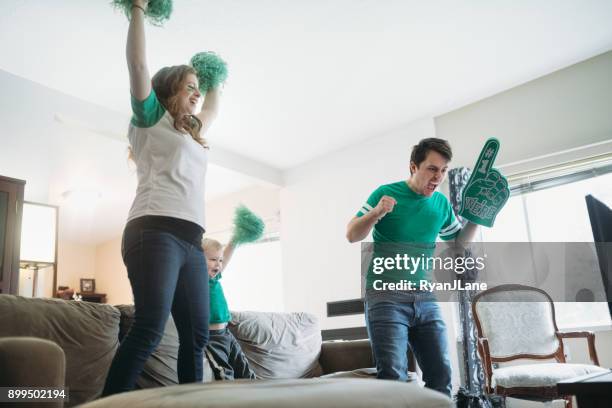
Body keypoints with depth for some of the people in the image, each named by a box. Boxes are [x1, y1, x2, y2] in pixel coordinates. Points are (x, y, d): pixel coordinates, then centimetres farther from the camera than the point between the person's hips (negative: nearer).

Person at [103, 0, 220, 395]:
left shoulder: (193, 133, 30)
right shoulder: (151, 118, 12)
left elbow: (212, 110, 51)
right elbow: (138, 64, 0)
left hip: (191, 241, 7)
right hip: (155, 231, -7)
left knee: (196, 335, -1)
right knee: (150, 328, -19)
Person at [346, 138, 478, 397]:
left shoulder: (442, 203, 11)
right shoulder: (387, 193, -3)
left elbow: (459, 243, 24)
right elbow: (351, 235, -4)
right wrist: (376, 213, -22)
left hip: (426, 299, 5)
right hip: (385, 296, -5)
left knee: (441, 375, 2)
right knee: (393, 376, -15)